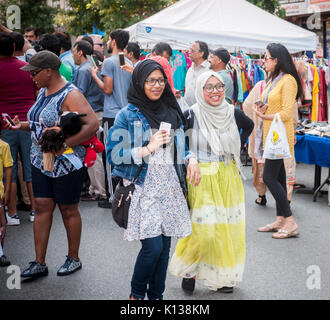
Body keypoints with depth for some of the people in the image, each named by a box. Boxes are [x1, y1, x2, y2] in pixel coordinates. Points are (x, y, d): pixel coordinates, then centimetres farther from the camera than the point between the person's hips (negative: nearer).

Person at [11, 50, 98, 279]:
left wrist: (65, 144, -29)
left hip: (66, 164, -8)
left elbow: (93, 124, -26)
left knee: (69, 210, 6)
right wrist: (23, 125, 6)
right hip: (41, 161, 8)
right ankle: (40, 263, 14)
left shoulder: (70, 95, -17)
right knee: (42, 208, 7)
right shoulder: (43, 92, 11)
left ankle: (74, 258, 24)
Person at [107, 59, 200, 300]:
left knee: (165, 246, 7)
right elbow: (114, 154, -8)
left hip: (170, 187, 5)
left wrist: (191, 159, 3)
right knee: (153, 246, -10)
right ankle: (137, 293, 14)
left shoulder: (172, 113, 14)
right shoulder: (128, 115, -2)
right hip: (144, 187, -5)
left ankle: (156, 295, 22)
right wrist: (148, 149, -14)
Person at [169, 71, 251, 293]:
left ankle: (223, 276, 24)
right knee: (204, 230, -9)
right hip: (203, 180, -4)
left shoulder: (232, 112, 1)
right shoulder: (192, 115, -11)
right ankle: (188, 268, 17)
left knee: (228, 228, 8)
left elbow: (249, 126, 21)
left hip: (228, 178, 4)